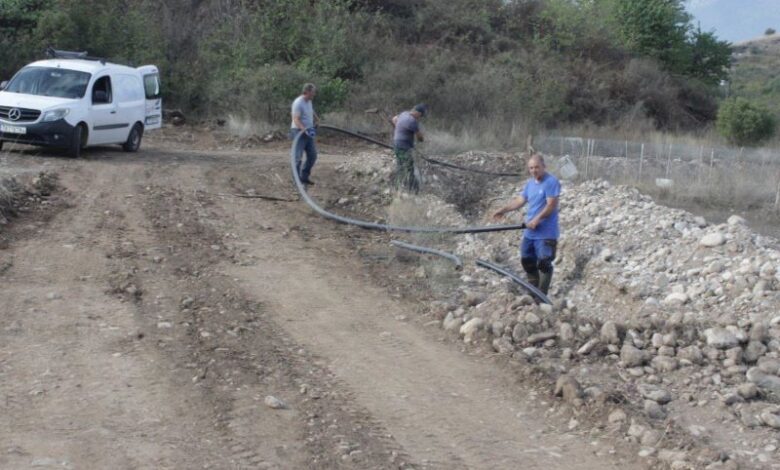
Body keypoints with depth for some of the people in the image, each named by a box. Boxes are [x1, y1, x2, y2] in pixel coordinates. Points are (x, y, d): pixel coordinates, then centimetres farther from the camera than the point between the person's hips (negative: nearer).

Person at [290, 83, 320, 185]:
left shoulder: (309, 102, 12)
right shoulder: (298, 103, -17)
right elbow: (296, 119, -27)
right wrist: (304, 129, -39)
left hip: (308, 133, 9)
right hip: (299, 132, -9)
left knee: (312, 155, 10)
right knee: (298, 157, -7)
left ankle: (304, 177, 19)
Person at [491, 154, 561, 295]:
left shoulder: (551, 182, -14)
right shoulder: (530, 183, 13)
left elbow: (551, 205, -20)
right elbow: (520, 200, 15)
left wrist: (537, 219, -24)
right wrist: (503, 210, 5)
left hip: (546, 232, -9)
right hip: (530, 232, 9)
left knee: (544, 263, -8)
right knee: (527, 261, 14)